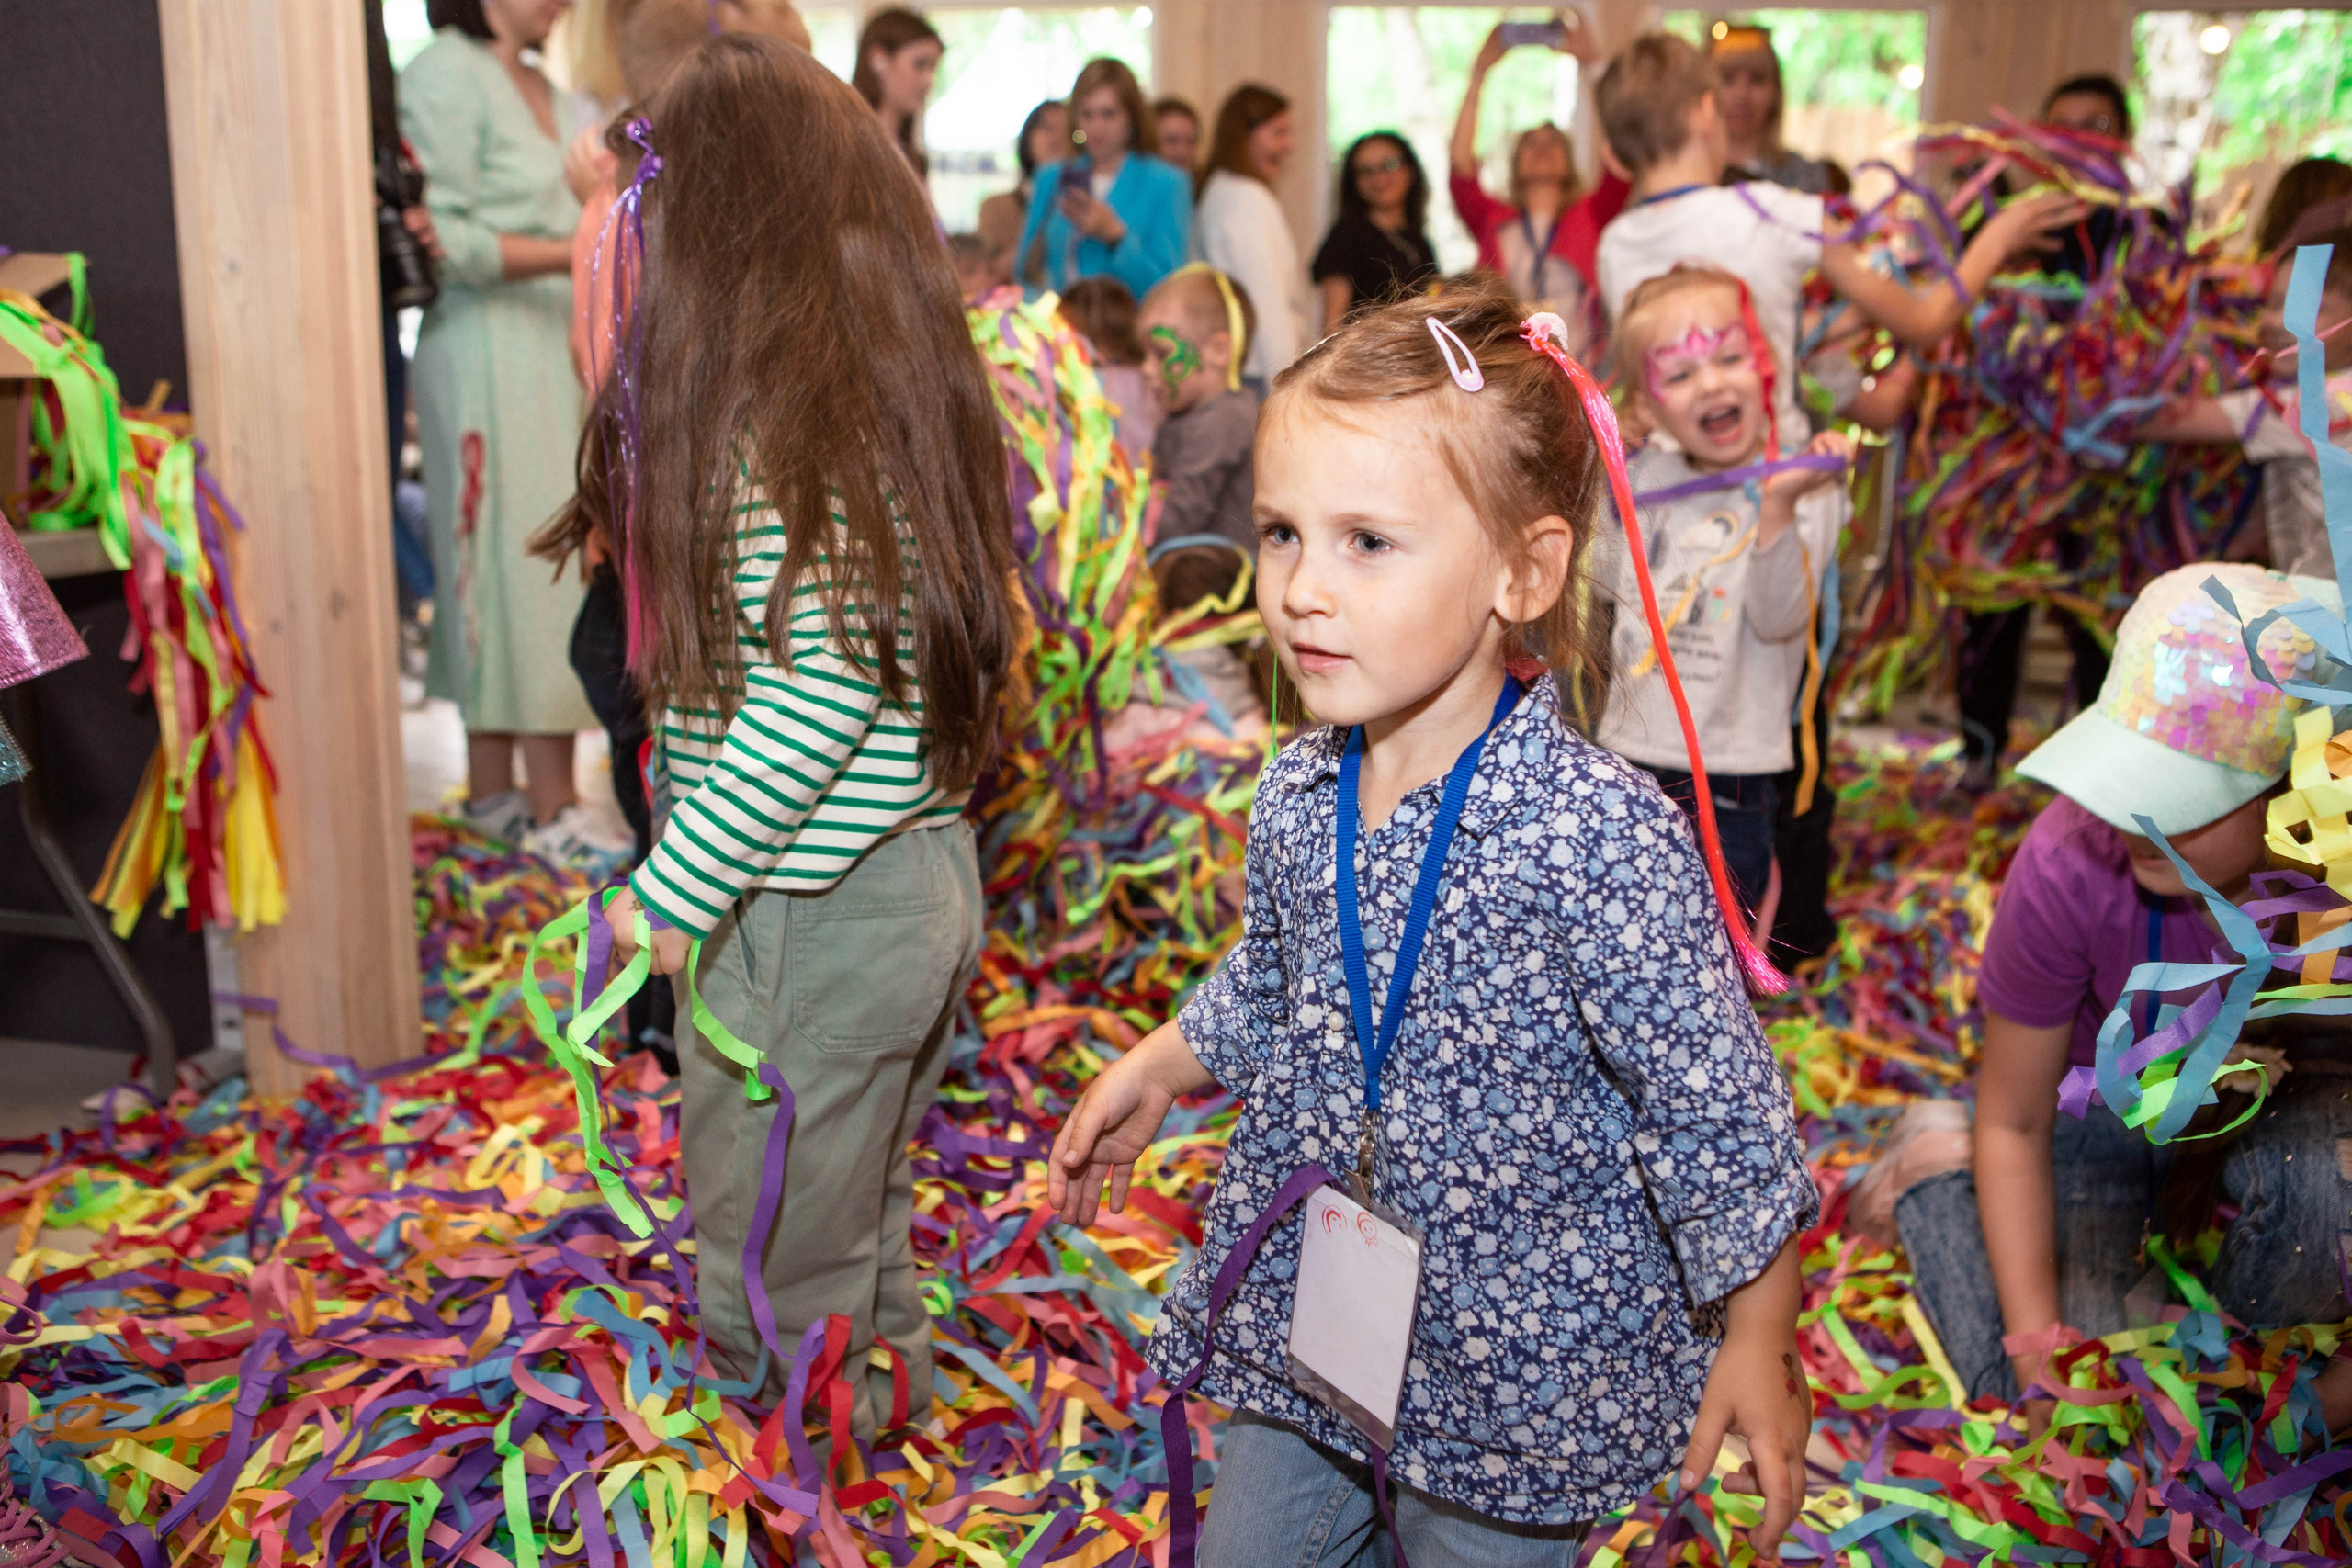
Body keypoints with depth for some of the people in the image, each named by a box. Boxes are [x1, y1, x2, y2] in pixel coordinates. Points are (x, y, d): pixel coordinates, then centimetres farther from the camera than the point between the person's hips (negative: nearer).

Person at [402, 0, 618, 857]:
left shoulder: (546, 92, 18)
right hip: (487, 351, -8)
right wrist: (578, 255, -21)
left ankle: (493, 792, 16)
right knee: (528, 567, -8)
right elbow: (445, 241, -15)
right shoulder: (443, 76, -8)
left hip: (557, 350, 8)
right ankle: (552, 810, -2)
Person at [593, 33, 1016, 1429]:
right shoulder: (911, 388, 7)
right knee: (861, 1231, 26)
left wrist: (673, 895, -22)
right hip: (924, 880, 9)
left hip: (808, 915, -9)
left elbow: (820, 687, -27)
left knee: (772, 1271, 9)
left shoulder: (772, 425, -20)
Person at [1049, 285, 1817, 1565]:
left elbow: (1714, 1104, -18)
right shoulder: (1294, 798, -7)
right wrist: (1157, 1068, 15)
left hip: (1523, 1362, -5)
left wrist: (1758, 1344, -11)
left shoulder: (1603, 837, -26)